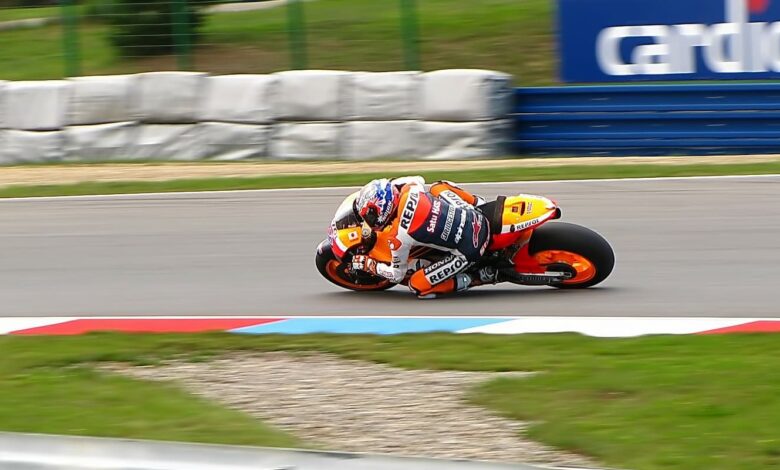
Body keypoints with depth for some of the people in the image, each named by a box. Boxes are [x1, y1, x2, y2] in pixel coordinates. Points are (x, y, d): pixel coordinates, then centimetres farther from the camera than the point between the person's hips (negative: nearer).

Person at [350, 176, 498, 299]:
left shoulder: (398, 238, -17)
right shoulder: (411, 189, -4)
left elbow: (397, 275, 0)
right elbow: (419, 180, 25)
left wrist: (367, 264, 12)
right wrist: (384, 187, 29)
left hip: (468, 253, -7)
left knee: (417, 286, 2)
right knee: (437, 188, 27)